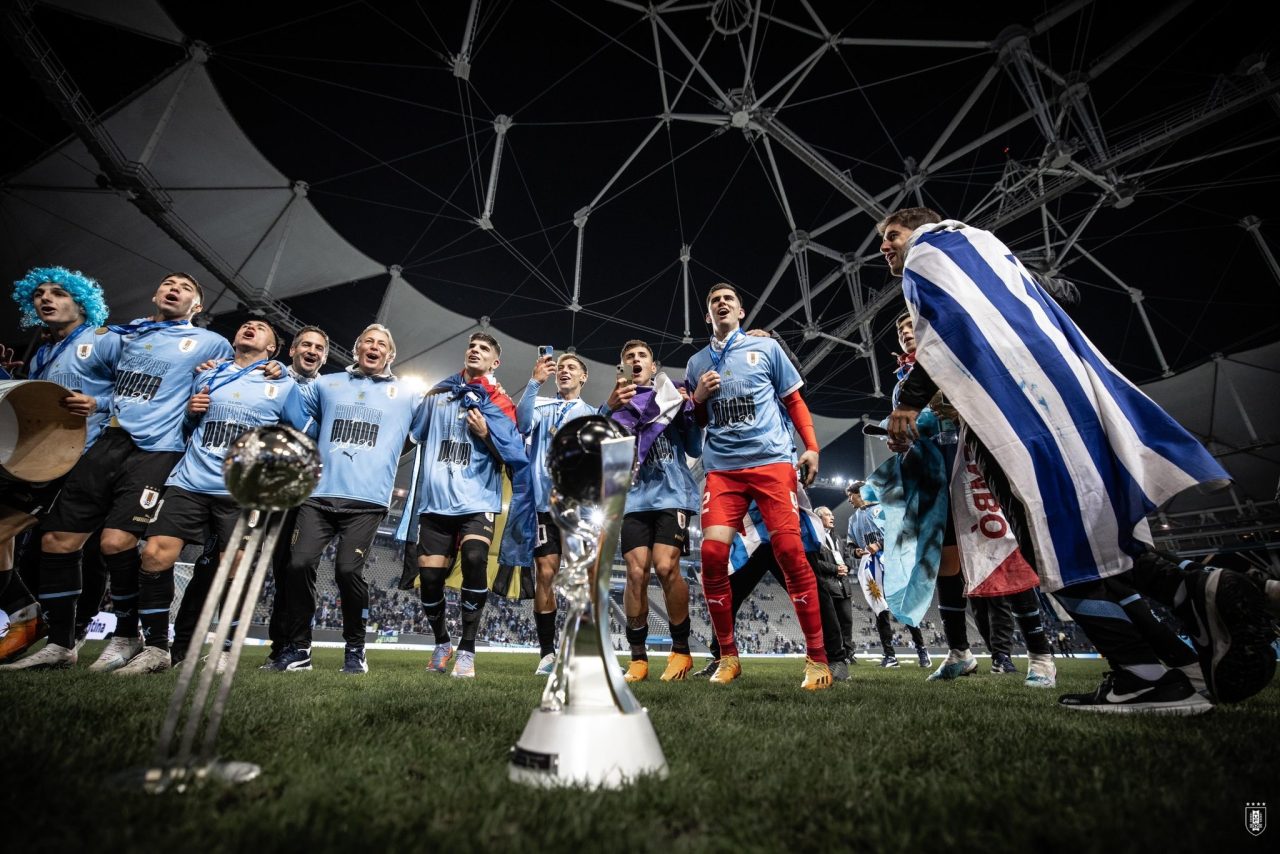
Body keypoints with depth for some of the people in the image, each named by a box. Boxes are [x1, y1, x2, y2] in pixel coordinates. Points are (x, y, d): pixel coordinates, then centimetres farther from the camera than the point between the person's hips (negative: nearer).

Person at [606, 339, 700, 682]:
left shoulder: (672, 396, 14)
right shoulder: (616, 403, 17)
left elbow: (695, 450, 10)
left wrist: (688, 411, -4)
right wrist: (609, 407, -17)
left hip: (672, 493, -1)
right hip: (633, 497, 2)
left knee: (666, 567, -14)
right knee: (636, 573, -6)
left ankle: (681, 650, 4)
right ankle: (638, 657, 8)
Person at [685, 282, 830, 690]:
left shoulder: (766, 347, 12)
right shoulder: (696, 363, 18)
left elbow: (794, 401, 13)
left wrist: (812, 446, 1)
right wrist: (698, 397, 3)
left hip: (771, 460, -2)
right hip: (722, 468, 2)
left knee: (790, 551, -11)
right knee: (712, 554, -10)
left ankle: (817, 658, 2)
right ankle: (728, 656, 7)